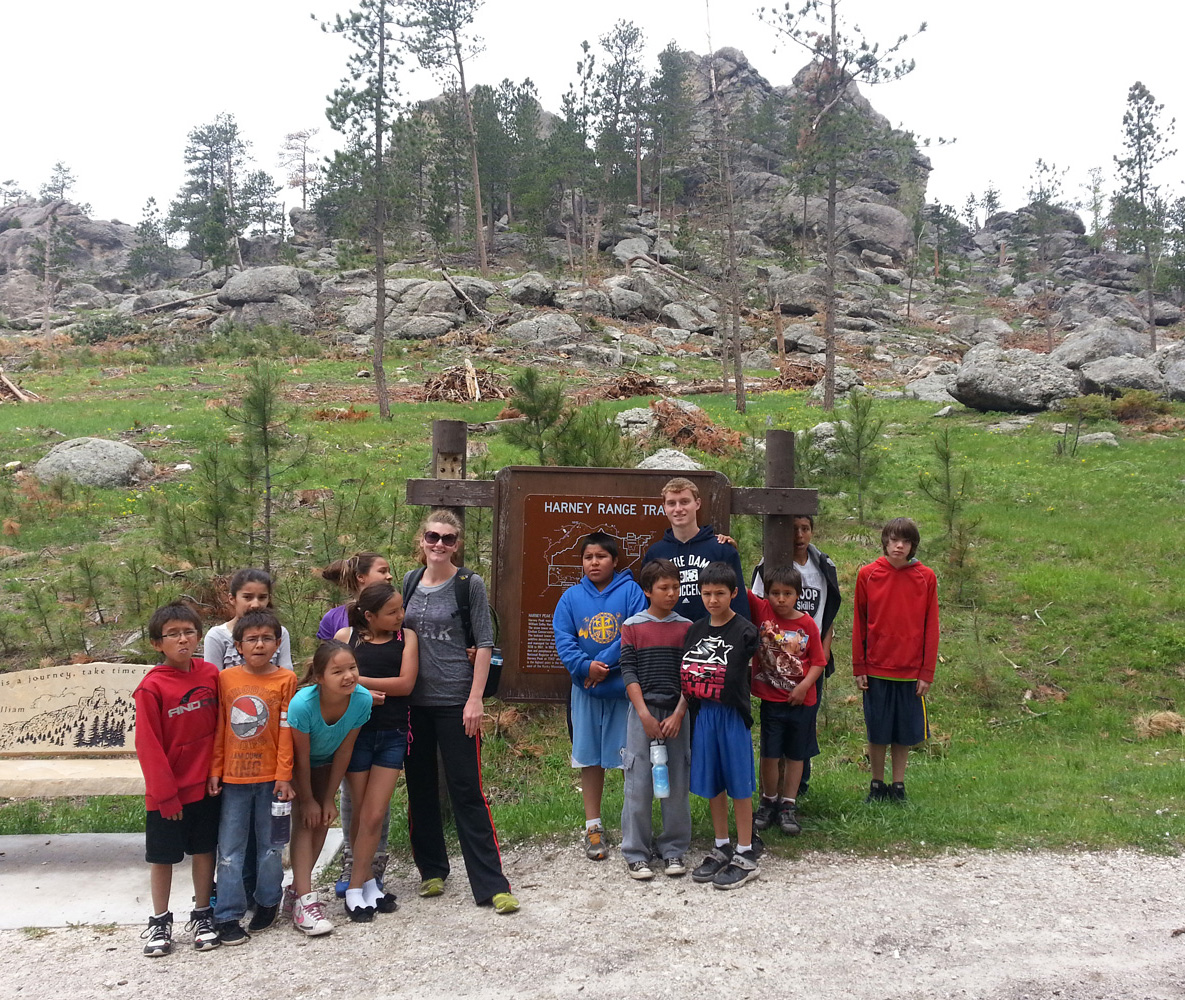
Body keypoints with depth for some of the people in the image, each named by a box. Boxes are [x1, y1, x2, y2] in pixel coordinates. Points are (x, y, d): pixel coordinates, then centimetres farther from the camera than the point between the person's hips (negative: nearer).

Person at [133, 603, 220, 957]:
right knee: (162, 856, 11)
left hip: (205, 784, 3)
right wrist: (165, 792, -12)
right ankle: (159, 922, 28)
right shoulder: (151, 687, -15)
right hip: (167, 789, -3)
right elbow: (149, 745, -12)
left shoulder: (210, 674, -3)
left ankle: (202, 915, 29)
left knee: (204, 848, 13)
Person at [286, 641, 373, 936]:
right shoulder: (302, 704, -39)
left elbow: (344, 751, -16)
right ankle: (304, 901, -16)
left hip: (325, 763, 4)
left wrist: (329, 799, -10)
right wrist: (308, 799, -13)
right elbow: (301, 757, -25)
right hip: (295, 765, -4)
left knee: (322, 820, 3)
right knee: (305, 819, -14)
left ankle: (298, 888, 19)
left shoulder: (362, 699, -29)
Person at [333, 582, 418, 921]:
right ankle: (367, 880, 21)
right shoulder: (346, 637, 0)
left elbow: (406, 683, -8)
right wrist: (369, 692, -15)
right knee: (362, 813, 6)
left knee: (375, 815, 1)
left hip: (392, 734, 1)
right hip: (356, 731, -1)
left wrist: (359, 680, -11)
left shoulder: (406, 637, 2)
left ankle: (356, 886, 14)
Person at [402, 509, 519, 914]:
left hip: (456, 702, -5)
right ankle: (432, 870, 29)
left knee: (467, 791, -3)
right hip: (414, 701, 5)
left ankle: (491, 885, 3)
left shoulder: (470, 584, -6)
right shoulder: (410, 582, 8)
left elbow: (484, 644, -7)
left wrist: (475, 699, -13)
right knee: (420, 789, 13)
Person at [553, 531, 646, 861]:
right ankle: (593, 826, 22)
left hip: (625, 688, -3)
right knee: (590, 758, 10)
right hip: (586, 689, 3)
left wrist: (604, 665, -17)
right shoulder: (572, 596, 5)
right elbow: (563, 638, -1)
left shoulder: (631, 591, -4)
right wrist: (586, 666, -16)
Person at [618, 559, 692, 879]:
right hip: (642, 712, -1)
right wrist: (644, 714, -10)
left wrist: (678, 714, -8)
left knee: (677, 783, 5)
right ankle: (635, 854, 11)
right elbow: (628, 673, -3)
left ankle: (673, 850, 19)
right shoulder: (632, 626, 1)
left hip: (677, 714, 2)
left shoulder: (687, 628, 5)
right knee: (638, 784, 0)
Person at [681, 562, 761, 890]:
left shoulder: (744, 630, -10)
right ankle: (721, 849, 27)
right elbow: (686, 675, 10)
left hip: (733, 714, -5)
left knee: (739, 785, 3)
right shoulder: (696, 630, 6)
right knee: (712, 784, 13)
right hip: (704, 713, 5)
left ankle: (746, 857, 13)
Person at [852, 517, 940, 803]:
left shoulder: (926, 577, -3)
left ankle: (898, 785, 25)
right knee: (878, 731, 9)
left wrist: (927, 673, -2)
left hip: (910, 671, 0)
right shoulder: (867, 575, -3)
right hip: (876, 670, 0)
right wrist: (858, 668, 1)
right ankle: (877, 784, 26)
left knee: (905, 732, 10)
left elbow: (931, 627, 1)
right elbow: (859, 624, 2)